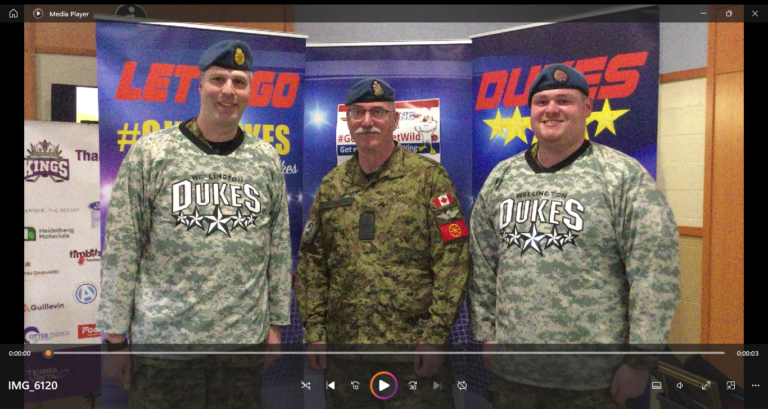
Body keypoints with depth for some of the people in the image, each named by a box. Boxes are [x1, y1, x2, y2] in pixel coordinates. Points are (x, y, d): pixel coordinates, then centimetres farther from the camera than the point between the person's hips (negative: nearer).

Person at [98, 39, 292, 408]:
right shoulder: (150, 153, -4)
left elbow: (279, 247, 8)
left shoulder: (267, 160, 4)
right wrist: (115, 337, -3)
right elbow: (122, 249, -3)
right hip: (162, 338, -2)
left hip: (244, 338, 3)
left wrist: (276, 323, 8)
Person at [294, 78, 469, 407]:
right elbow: (311, 261, 11)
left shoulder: (428, 176, -3)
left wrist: (435, 333, -12)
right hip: (344, 345, 4)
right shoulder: (332, 185, 10)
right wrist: (314, 330, 5)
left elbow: (453, 259, -8)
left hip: (414, 346, -4)